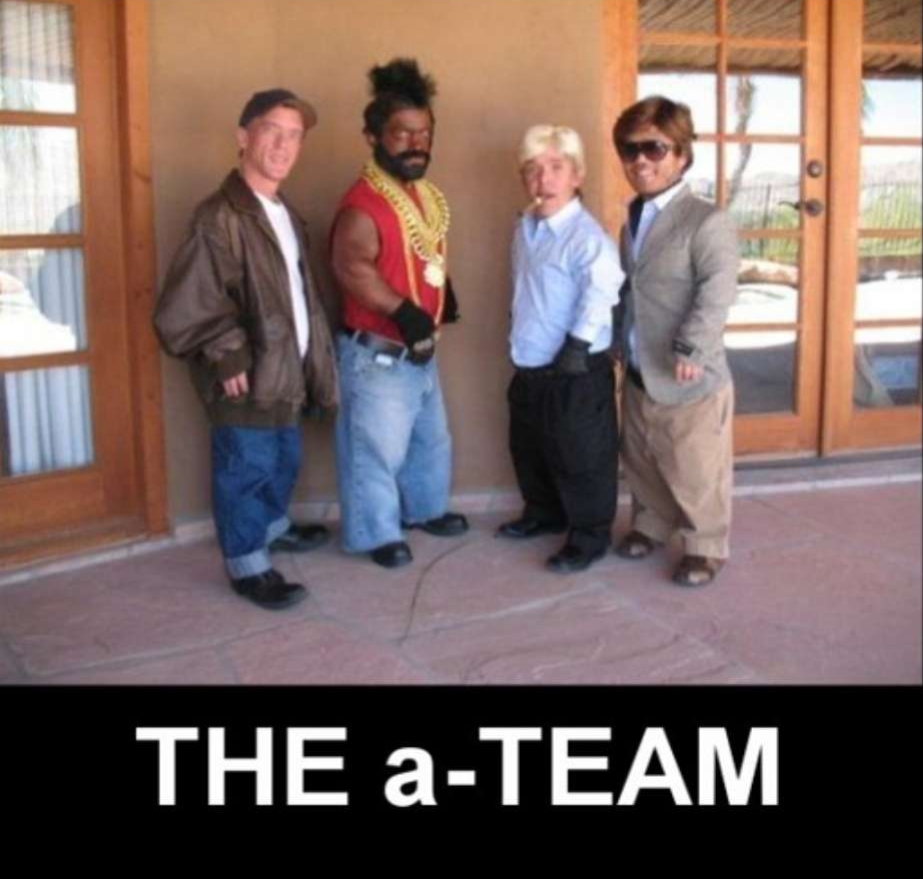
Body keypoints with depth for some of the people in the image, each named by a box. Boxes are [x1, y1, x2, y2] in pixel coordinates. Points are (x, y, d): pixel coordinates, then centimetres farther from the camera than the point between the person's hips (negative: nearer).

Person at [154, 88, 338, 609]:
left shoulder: (285, 213, 11)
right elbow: (187, 303, -24)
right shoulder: (220, 217, -19)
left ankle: (273, 527, 46)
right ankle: (248, 565, 18)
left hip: (286, 368, 9)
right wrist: (227, 355, -22)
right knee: (246, 468, 3)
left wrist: (313, 357, 16)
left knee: (284, 459, 23)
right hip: (247, 378, -9)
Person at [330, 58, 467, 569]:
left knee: (431, 438, 23)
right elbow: (352, 268, -37)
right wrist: (402, 311, -36)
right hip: (376, 354, -9)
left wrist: (443, 292, 10)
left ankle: (425, 509, 42)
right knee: (377, 450, 3)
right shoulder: (363, 205, -22)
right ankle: (376, 535, 19)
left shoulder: (426, 195, 8)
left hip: (420, 349, 9)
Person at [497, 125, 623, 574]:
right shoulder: (524, 227, 7)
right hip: (529, 367, 9)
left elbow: (599, 296, -27)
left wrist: (577, 346, -28)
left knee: (580, 457, 4)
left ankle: (589, 536, 19)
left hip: (576, 372, -9)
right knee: (529, 449, 22)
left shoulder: (587, 237, -20)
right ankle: (543, 513, 43)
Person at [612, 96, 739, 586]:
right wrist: (618, 342, 19)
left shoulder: (707, 222, -16)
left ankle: (705, 547, 22)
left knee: (696, 474, 5)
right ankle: (651, 525, 41)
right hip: (637, 376, 8)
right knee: (641, 463, 21)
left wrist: (691, 348, -33)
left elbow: (717, 293, -25)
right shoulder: (633, 220, 12)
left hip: (690, 382, -8)